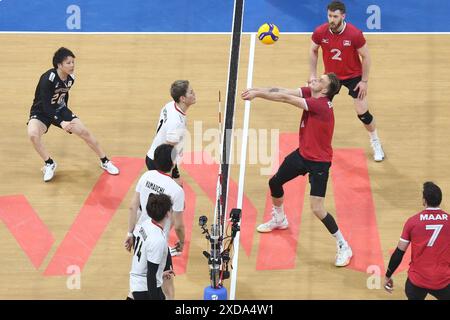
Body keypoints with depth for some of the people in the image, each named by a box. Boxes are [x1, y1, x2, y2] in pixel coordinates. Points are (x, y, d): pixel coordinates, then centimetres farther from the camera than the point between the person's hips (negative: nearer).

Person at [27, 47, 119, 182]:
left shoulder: (70, 78, -9)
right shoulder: (48, 79, -30)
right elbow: (45, 105, -31)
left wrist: (66, 114, 19)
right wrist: (61, 122, -38)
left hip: (59, 110, 6)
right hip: (41, 112, -5)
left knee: (84, 132, -2)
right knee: (33, 134, -34)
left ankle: (105, 161, 18)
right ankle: (49, 164, -10)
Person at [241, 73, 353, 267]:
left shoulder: (320, 105, -31)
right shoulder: (310, 93, -7)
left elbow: (285, 98, -31)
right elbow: (283, 92, -15)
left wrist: (258, 93, -25)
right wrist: (257, 90, -28)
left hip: (319, 161, -9)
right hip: (302, 153, 9)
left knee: (317, 209, -13)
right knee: (275, 182, 22)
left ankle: (343, 246, 3)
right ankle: (279, 219, 51)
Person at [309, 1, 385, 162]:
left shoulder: (355, 34, -27)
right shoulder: (320, 32, -19)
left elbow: (366, 56, -14)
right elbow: (313, 51, 1)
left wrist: (364, 81, -11)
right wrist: (313, 75, 0)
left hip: (353, 76, -3)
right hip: (331, 75, 3)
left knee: (363, 113, -2)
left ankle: (376, 143, 22)